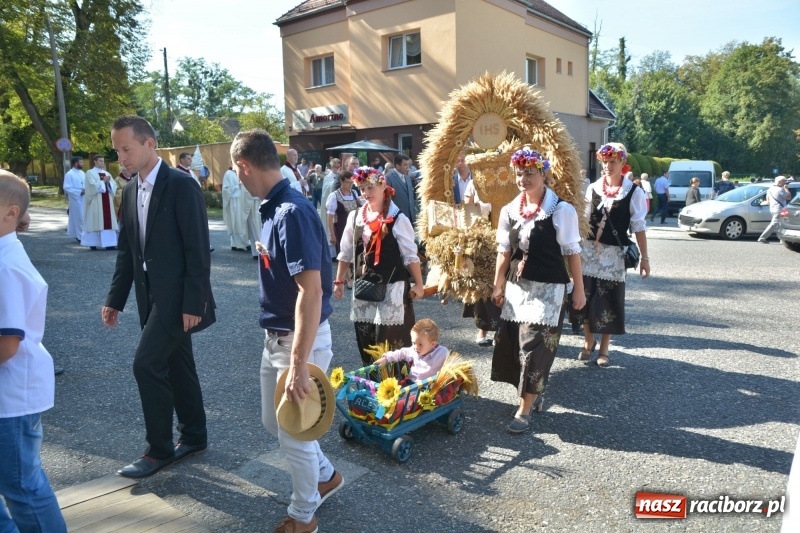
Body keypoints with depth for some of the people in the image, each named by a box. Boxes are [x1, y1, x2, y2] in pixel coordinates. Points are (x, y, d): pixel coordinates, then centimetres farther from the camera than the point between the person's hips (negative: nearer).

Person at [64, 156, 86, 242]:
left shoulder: (82, 173, 10)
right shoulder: (69, 174, -9)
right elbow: (67, 188, -13)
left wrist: (86, 190, -3)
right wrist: (79, 192, -17)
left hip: (84, 199, 6)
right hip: (76, 199, -6)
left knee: (85, 217, 8)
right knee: (79, 217, -2)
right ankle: (80, 236, 6)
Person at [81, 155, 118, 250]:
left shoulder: (107, 173, 16)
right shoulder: (90, 173, -1)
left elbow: (114, 186, 8)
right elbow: (93, 186, -14)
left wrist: (108, 182, -10)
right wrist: (103, 181, -11)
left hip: (107, 201, 5)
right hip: (95, 202, -5)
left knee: (108, 221, 0)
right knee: (95, 221, -4)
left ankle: (109, 243, 0)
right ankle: (93, 243, 2)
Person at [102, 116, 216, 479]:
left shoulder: (181, 185, -14)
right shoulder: (130, 192, 10)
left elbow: (198, 249, -17)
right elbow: (126, 251, 15)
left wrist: (193, 303, -19)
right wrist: (115, 299, 11)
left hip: (176, 295, -8)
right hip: (150, 295, 8)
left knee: (146, 364, -8)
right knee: (176, 366, 14)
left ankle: (159, 449, 8)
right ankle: (194, 437, 28)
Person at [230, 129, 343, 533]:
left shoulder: (292, 213, -25)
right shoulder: (274, 208, 5)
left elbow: (311, 292, -29)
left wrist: (298, 363, -28)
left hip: (301, 340, -9)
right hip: (276, 337, 9)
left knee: (293, 431, 8)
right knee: (274, 421, 23)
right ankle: (326, 476, 45)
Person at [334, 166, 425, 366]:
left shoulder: (398, 219, -9)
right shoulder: (355, 216, 5)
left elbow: (410, 255, -6)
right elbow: (346, 253, 13)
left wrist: (418, 284, -6)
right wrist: (339, 281, 14)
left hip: (392, 288, -4)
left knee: (393, 343, -2)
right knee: (366, 341, 11)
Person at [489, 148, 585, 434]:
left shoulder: (562, 210, -10)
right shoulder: (509, 211, 4)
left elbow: (572, 252, -7)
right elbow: (504, 251, 9)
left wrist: (579, 290, -5)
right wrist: (498, 286, 9)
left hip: (548, 289, -5)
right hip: (517, 287, 5)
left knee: (535, 348, -4)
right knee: (510, 345, 9)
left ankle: (524, 410, 8)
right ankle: (533, 394, 31)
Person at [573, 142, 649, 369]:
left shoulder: (634, 192, -4)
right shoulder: (593, 188, 4)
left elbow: (638, 227, -4)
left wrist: (644, 258, -5)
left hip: (613, 253, -2)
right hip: (588, 249, 3)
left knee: (609, 301, 4)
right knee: (586, 297, 7)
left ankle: (604, 348, 20)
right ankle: (588, 341, 27)